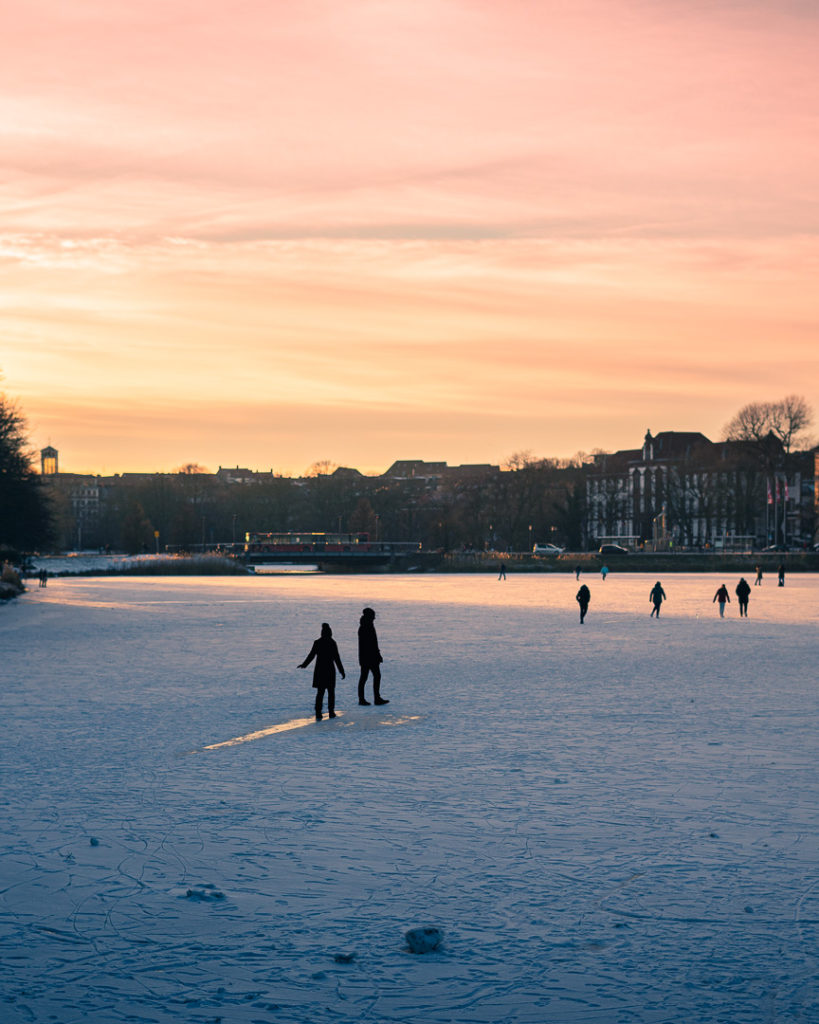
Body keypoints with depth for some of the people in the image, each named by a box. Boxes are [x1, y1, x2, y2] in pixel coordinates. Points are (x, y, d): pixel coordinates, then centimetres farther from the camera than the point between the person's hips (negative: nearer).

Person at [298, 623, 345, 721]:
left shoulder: (317, 643, -2)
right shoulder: (332, 643, -8)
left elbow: (311, 655, 2)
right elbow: (337, 658, -8)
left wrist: (304, 664, 19)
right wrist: (342, 671, -3)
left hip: (319, 670, 2)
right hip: (330, 670, -2)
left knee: (320, 692, 6)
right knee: (331, 692, 12)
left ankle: (318, 714, -3)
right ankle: (331, 712, 13)